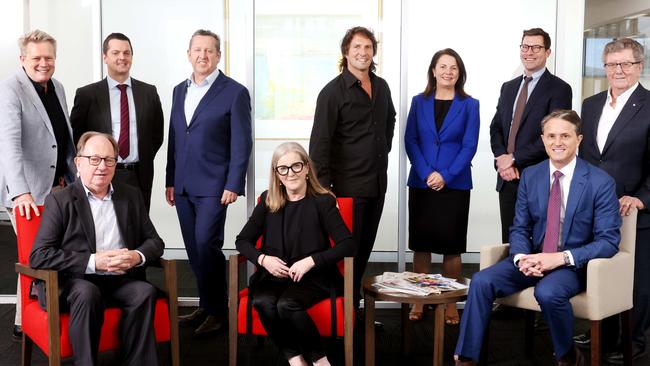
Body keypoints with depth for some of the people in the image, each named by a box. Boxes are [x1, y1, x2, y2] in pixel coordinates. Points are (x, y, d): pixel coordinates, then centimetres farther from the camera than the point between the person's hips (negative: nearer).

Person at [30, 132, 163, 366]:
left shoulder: (132, 196, 14)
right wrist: (93, 262, -17)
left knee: (145, 291, -28)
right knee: (87, 293, -35)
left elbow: (155, 241, 15)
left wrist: (138, 256, -10)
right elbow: (38, 256, -8)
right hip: (74, 282, -3)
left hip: (121, 280, 3)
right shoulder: (60, 201, 1)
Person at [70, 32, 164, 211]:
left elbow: (157, 133, 15)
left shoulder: (148, 92, 8)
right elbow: (75, 135, 6)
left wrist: (144, 161, 6)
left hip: (140, 177, 2)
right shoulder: (87, 94, 1)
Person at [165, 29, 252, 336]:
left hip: (213, 185, -6)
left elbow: (241, 144, -8)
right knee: (194, 248, 10)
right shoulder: (180, 91, 14)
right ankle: (206, 304, 22)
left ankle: (217, 310, 4)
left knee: (206, 244, -10)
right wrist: (170, 181, 14)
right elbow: (174, 139, 17)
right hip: (183, 186, 6)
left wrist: (233, 185, -14)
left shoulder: (234, 92, -4)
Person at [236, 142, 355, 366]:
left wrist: (311, 261, -19)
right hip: (274, 276, 3)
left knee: (287, 305, -33)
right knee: (263, 302, -30)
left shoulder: (322, 201, -2)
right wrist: (263, 259, -9)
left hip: (313, 277, -3)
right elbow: (243, 240, 11)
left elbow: (348, 244, -8)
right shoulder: (268, 201, 8)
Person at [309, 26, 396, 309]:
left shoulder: (381, 87, 10)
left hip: (377, 183, 7)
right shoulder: (333, 92, -11)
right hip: (348, 186, -7)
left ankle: (354, 308, 25)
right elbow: (320, 142, -15)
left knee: (364, 250, 14)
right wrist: (323, 187, -19)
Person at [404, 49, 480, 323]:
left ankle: (450, 303, 12)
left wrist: (445, 176, -13)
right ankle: (419, 300, 14)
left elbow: (469, 146, -3)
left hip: (454, 185, -1)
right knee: (421, 243, 5)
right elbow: (410, 140, 2)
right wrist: (426, 173, -11)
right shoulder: (419, 102, 7)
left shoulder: (469, 105, 3)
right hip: (421, 184, 1)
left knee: (451, 245, 3)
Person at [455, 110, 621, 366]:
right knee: (481, 282, -19)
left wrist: (562, 257, -23)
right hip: (533, 259, 4)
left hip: (574, 265, -4)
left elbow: (609, 240, -11)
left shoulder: (600, 182, -7)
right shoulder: (530, 176, 5)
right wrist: (521, 257, -15)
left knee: (548, 292, -35)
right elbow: (519, 228, 8)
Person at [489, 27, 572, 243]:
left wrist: (515, 159, -13)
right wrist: (501, 158, -5)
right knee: (509, 241, 10)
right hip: (508, 178, 6)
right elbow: (496, 128, 14)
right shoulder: (508, 87, 16)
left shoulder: (559, 89, -4)